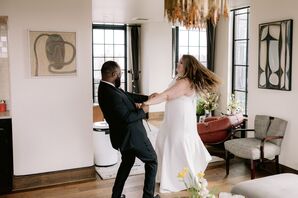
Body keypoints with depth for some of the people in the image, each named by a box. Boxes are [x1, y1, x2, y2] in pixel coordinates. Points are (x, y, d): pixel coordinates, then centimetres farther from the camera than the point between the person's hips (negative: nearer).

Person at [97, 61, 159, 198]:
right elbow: (126, 117, -29)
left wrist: (147, 98, 5)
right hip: (132, 135, -10)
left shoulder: (107, 88, 0)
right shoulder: (111, 94, -31)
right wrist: (143, 111, -14)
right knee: (152, 160, 10)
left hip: (124, 134, 10)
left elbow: (128, 96, 9)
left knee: (127, 161, 27)